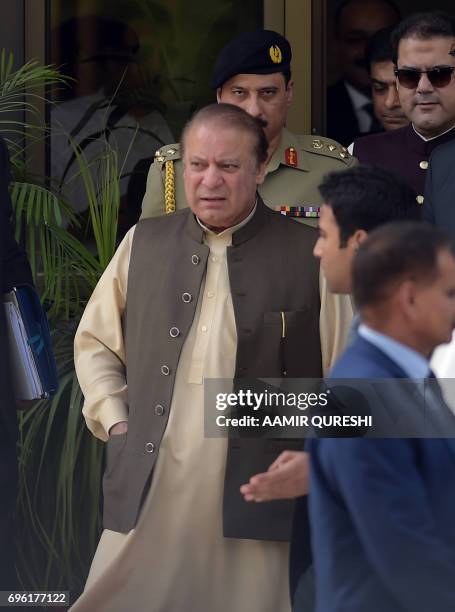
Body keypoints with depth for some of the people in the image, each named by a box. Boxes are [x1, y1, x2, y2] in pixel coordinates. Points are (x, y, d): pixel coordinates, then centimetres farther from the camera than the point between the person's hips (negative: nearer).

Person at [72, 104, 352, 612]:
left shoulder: (310, 255, 2)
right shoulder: (143, 243, 12)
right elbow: (95, 341, 22)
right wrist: (114, 419, 9)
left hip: (254, 501, -2)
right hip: (144, 496, 2)